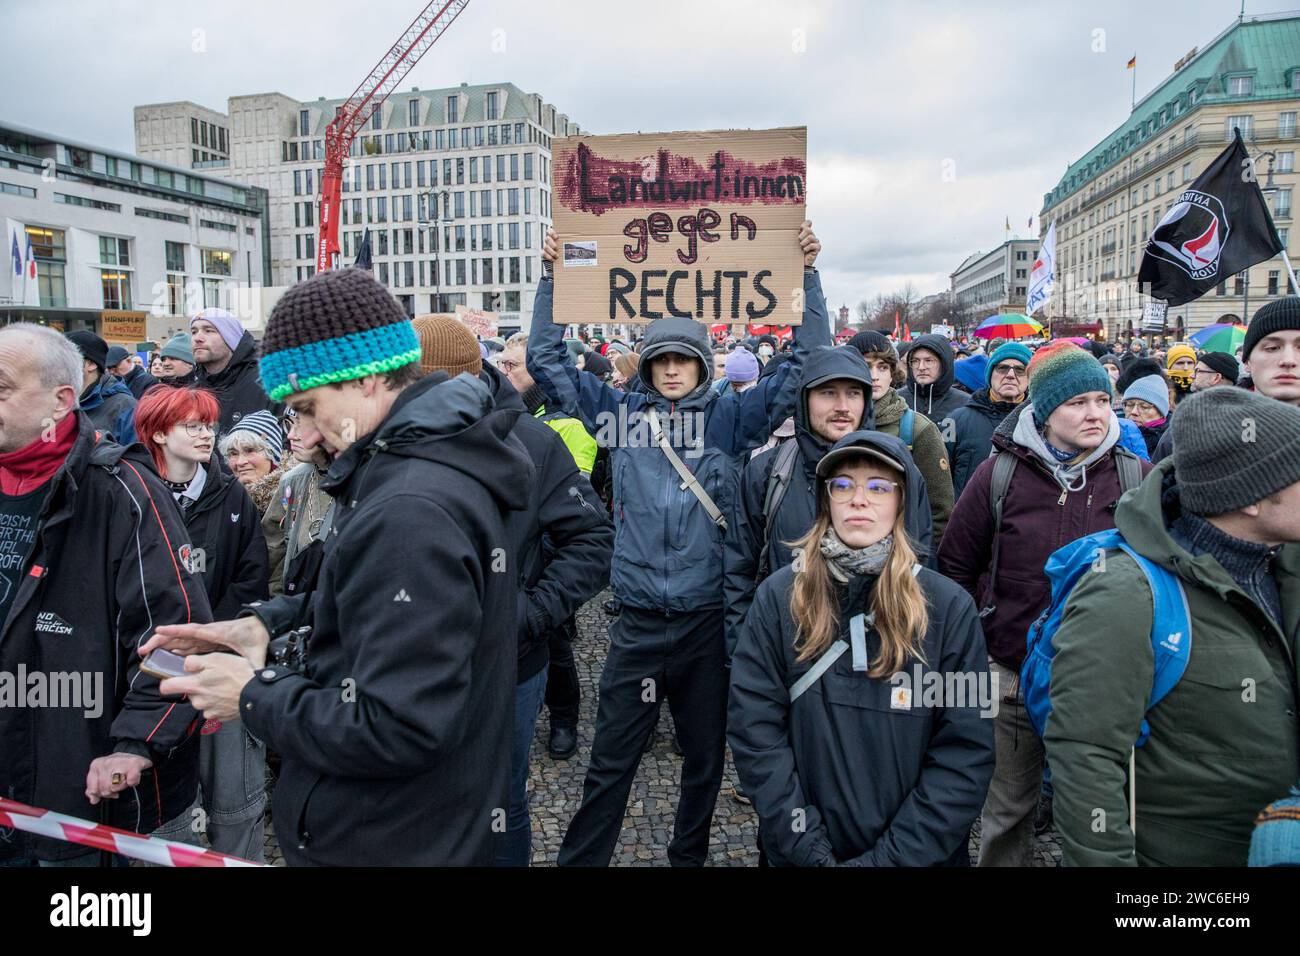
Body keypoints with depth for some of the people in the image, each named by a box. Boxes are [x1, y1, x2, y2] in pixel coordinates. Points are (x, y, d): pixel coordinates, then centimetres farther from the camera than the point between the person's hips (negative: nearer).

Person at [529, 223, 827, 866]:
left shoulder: (730, 418, 1)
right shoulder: (621, 413, 4)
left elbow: (804, 364, 1)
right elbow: (546, 360, 7)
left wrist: (807, 275, -5)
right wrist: (551, 275, 0)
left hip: (709, 617, 1)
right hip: (638, 621, 0)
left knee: (705, 756, 18)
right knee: (610, 761, 9)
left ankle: (689, 856, 39)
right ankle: (579, 859, 25)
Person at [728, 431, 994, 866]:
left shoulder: (950, 608, -10)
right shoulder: (778, 597, -9)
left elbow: (965, 754, -11)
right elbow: (753, 728, -11)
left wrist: (888, 857, -16)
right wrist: (808, 850, -15)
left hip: (919, 854, 0)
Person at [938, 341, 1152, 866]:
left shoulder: (1137, 476, -4)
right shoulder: (1000, 474, -5)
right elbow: (954, 564, 3)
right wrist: (984, 627, 1)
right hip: (1012, 676, 0)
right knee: (1007, 812, 16)